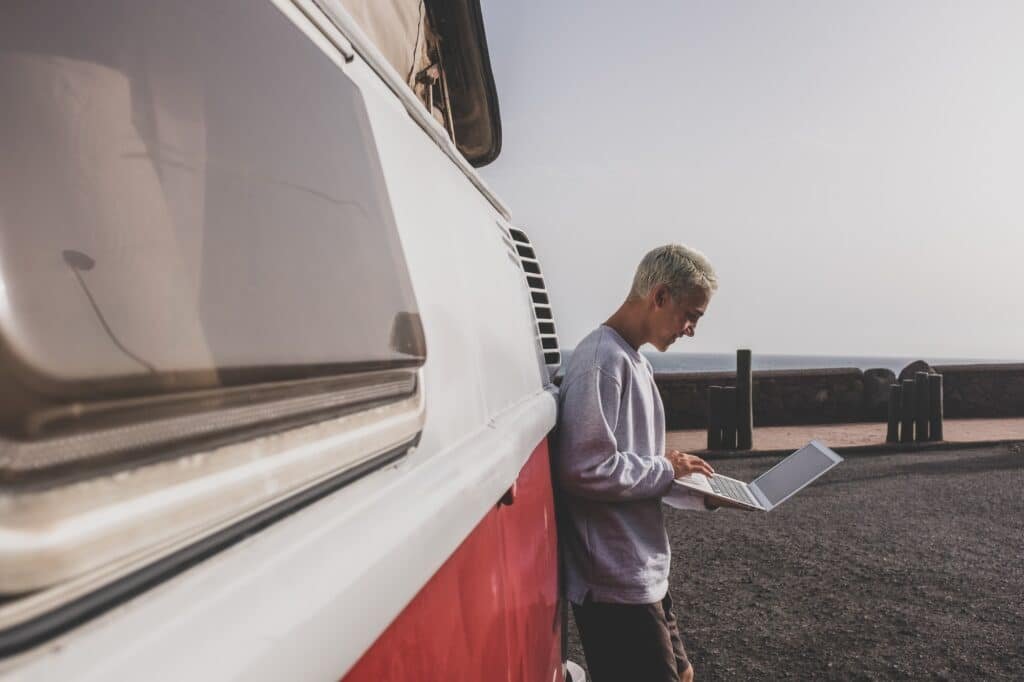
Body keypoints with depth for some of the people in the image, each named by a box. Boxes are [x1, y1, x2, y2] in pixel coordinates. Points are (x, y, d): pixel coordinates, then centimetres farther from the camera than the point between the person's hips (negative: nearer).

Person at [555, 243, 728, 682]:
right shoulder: (603, 359, -20)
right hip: (616, 583, -10)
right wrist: (667, 470, -14)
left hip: (645, 572, 10)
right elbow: (585, 469, -28)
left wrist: (698, 490, 5)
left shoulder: (635, 360, 12)